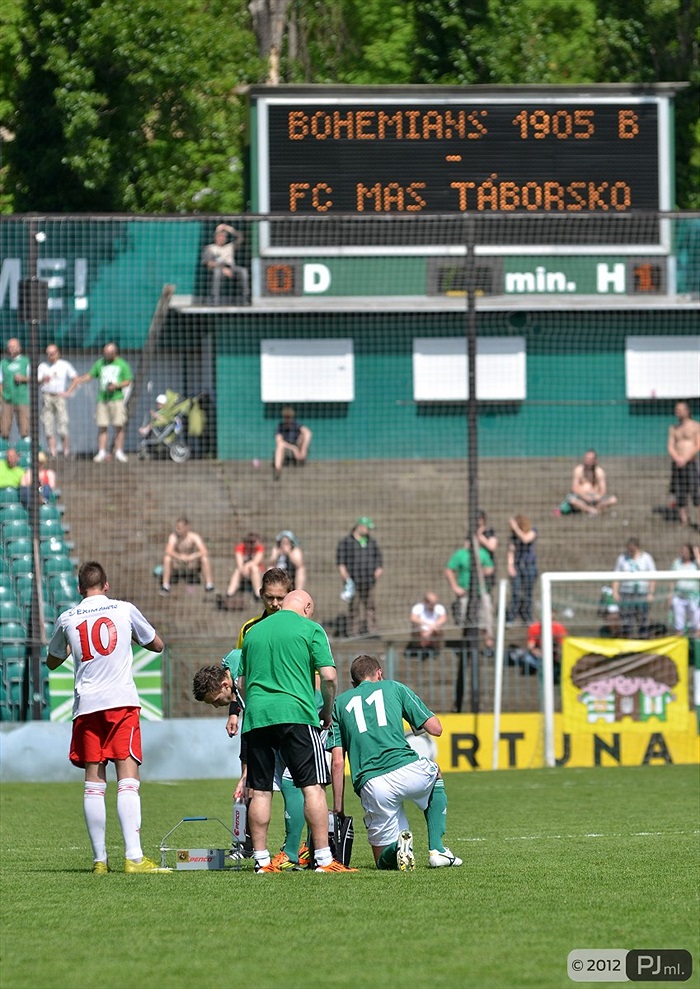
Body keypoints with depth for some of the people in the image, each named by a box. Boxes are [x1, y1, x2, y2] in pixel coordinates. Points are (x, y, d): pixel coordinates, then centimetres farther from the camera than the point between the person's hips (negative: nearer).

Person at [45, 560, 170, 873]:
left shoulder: (66, 619, 8)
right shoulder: (124, 610, 4)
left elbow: (52, 662, 24)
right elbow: (157, 645, 18)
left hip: (86, 706, 2)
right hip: (121, 703, -2)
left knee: (93, 783, 5)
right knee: (127, 780, -7)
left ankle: (99, 859, 3)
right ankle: (133, 857, -18)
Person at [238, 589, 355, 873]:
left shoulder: (253, 632, 18)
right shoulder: (310, 629, 3)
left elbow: (241, 682, 21)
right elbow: (329, 676, -4)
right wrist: (327, 711, 10)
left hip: (256, 717, 5)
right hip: (296, 714, -5)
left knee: (260, 791, 6)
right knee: (313, 786, -4)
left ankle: (261, 860, 5)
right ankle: (323, 858, -9)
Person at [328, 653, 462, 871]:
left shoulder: (340, 702, 20)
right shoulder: (394, 688, 17)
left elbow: (337, 762, 11)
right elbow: (435, 729, 14)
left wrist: (338, 809, 15)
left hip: (370, 786, 1)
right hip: (408, 771, -1)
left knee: (384, 860, 18)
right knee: (435, 774, 39)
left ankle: (397, 846, -19)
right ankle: (436, 849, 24)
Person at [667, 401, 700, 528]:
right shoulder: (673, 428, 15)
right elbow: (670, 446, 9)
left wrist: (685, 459, -15)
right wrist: (677, 458, -11)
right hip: (676, 464, 4)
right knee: (679, 497, 0)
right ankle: (684, 521, 4)